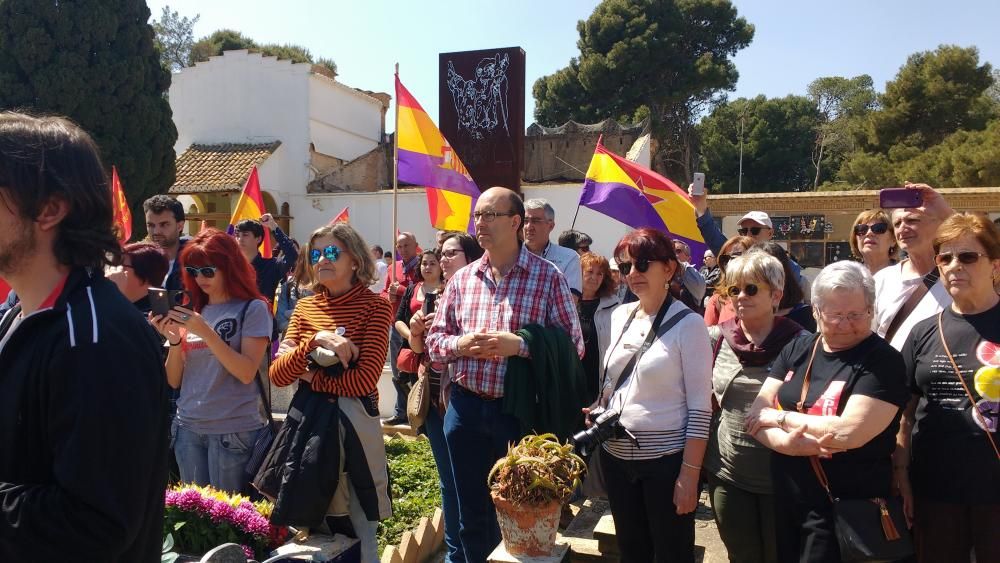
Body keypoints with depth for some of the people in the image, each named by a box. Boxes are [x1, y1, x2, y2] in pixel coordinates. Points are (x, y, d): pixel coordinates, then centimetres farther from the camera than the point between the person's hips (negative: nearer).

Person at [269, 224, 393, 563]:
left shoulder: (374, 306, -8)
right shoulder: (305, 307, 6)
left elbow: (365, 380, -18)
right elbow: (277, 375, -4)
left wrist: (310, 377, -9)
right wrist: (316, 340, -19)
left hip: (352, 421, -5)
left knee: (356, 526, 8)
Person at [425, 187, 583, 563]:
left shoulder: (548, 276, -5)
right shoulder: (462, 278, 7)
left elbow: (572, 344, -7)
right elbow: (435, 341, 10)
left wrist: (519, 345, -20)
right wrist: (461, 344, -12)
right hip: (466, 407, 4)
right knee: (472, 513, 17)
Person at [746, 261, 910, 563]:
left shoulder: (883, 361, -13)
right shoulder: (797, 348, 3)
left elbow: (848, 432, -25)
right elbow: (756, 416, -1)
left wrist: (781, 417, -13)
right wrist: (786, 442, -22)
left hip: (846, 511, -5)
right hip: (785, 501, 6)